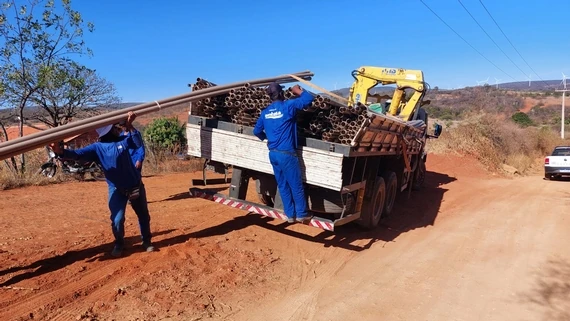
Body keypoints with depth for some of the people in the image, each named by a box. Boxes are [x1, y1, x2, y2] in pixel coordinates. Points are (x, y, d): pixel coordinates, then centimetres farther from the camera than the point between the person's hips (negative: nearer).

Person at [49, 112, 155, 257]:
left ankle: (146, 241, 33)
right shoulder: (97, 148, -8)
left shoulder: (123, 140, -3)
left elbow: (138, 143, -19)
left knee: (144, 216, 13)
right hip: (117, 189, -2)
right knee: (117, 220, -7)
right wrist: (61, 151, -38)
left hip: (135, 186, 2)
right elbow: (78, 154, -19)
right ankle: (119, 244, 21)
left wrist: (129, 126, -31)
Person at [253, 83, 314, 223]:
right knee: (296, 185, 7)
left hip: (273, 153, 6)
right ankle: (301, 214, 18)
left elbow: (256, 131, 15)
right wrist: (298, 91, 11)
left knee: (282, 185, 14)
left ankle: (290, 214, 22)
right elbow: (309, 99, -8)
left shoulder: (265, 112, 8)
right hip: (286, 154, -6)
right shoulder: (288, 106, -9)